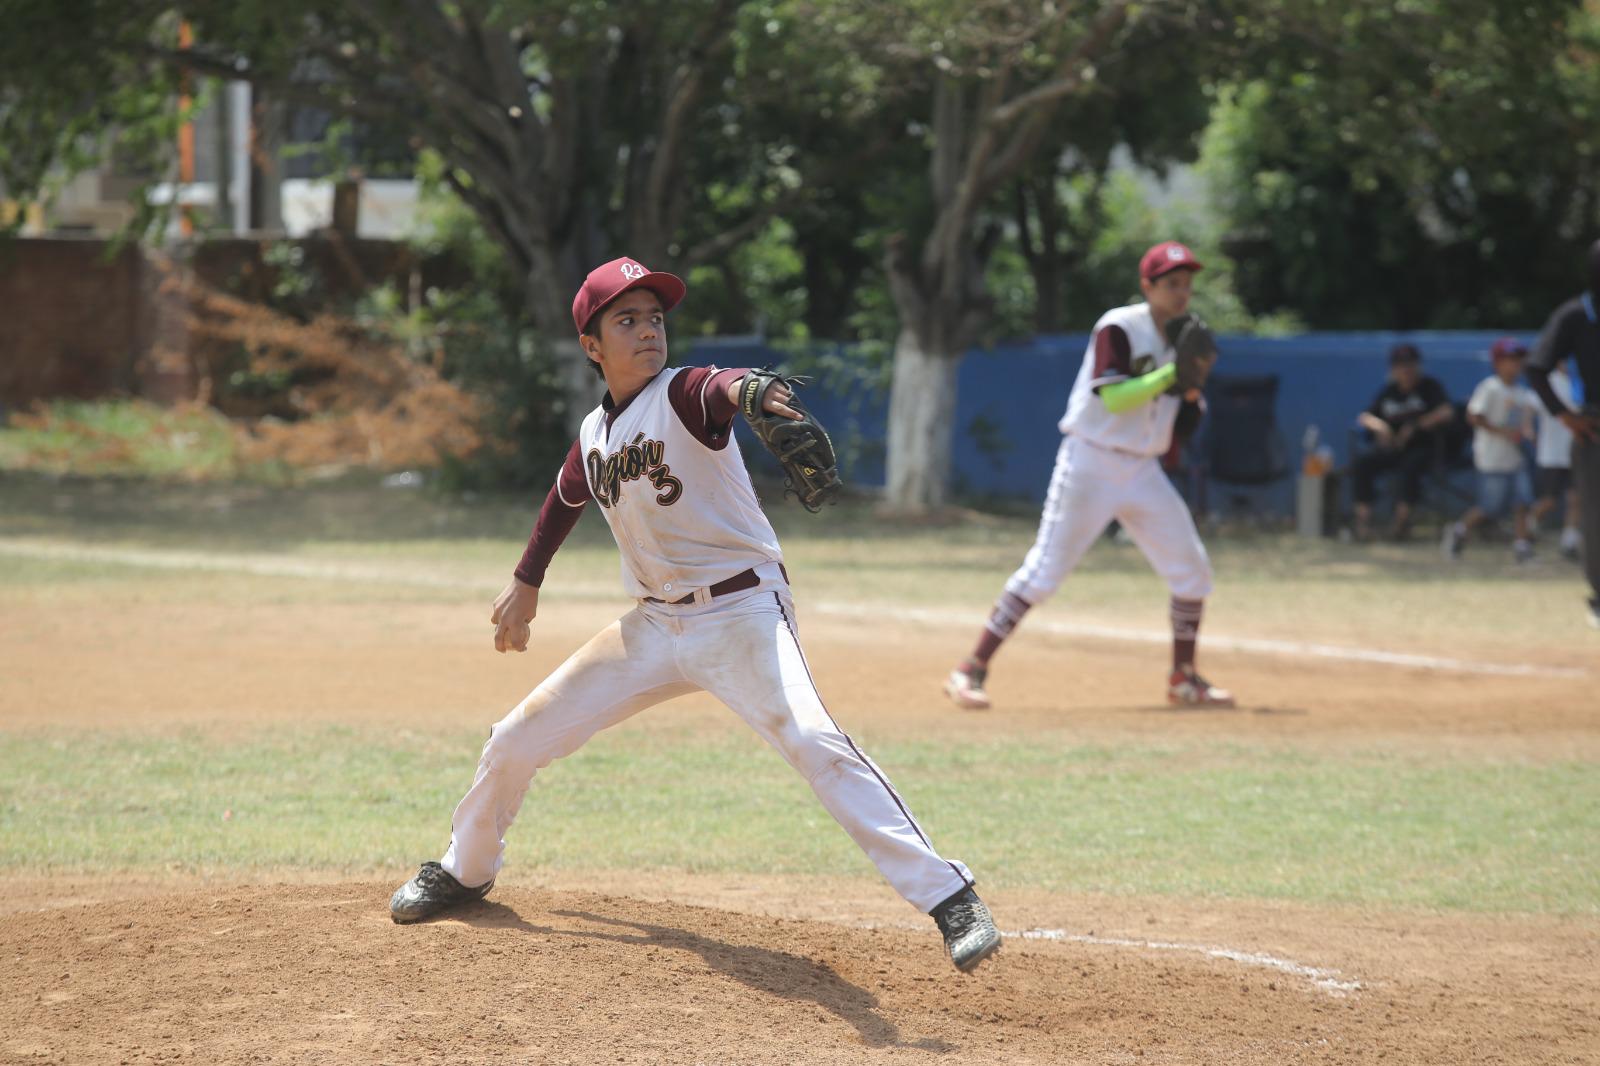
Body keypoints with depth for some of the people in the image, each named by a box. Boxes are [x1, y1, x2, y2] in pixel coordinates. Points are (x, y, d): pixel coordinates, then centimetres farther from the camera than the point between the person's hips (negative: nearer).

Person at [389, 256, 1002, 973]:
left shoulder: (683, 395, -13)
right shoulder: (593, 434, 6)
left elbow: (718, 388, -39)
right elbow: (565, 501, 28)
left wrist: (742, 388, -62)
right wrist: (526, 583, 37)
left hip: (741, 611, -7)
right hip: (653, 626, 7)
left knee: (811, 738, -30)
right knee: (517, 742, 9)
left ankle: (948, 897, -31)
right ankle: (465, 872, 37)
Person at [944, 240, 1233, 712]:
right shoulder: (1118, 328, -12)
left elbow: (1183, 426, 12)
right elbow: (1115, 398, -24)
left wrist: (1193, 389, -6)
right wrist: (1172, 373, -24)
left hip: (1144, 472, 7)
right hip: (1091, 464, -7)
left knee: (1193, 571, 4)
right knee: (1044, 571, -13)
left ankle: (1184, 679, 19)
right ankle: (971, 670, -10)